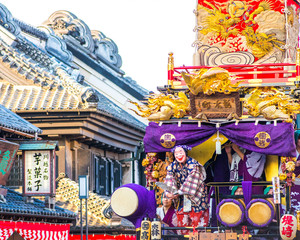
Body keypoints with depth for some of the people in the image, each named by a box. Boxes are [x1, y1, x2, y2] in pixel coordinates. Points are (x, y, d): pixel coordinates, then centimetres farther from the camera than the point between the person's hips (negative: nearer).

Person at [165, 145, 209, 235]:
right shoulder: (173, 166, 4)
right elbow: (169, 181, -8)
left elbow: (191, 181, -22)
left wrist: (178, 193, -30)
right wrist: (169, 192, -28)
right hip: (182, 200, 5)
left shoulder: (193, 164, -11)